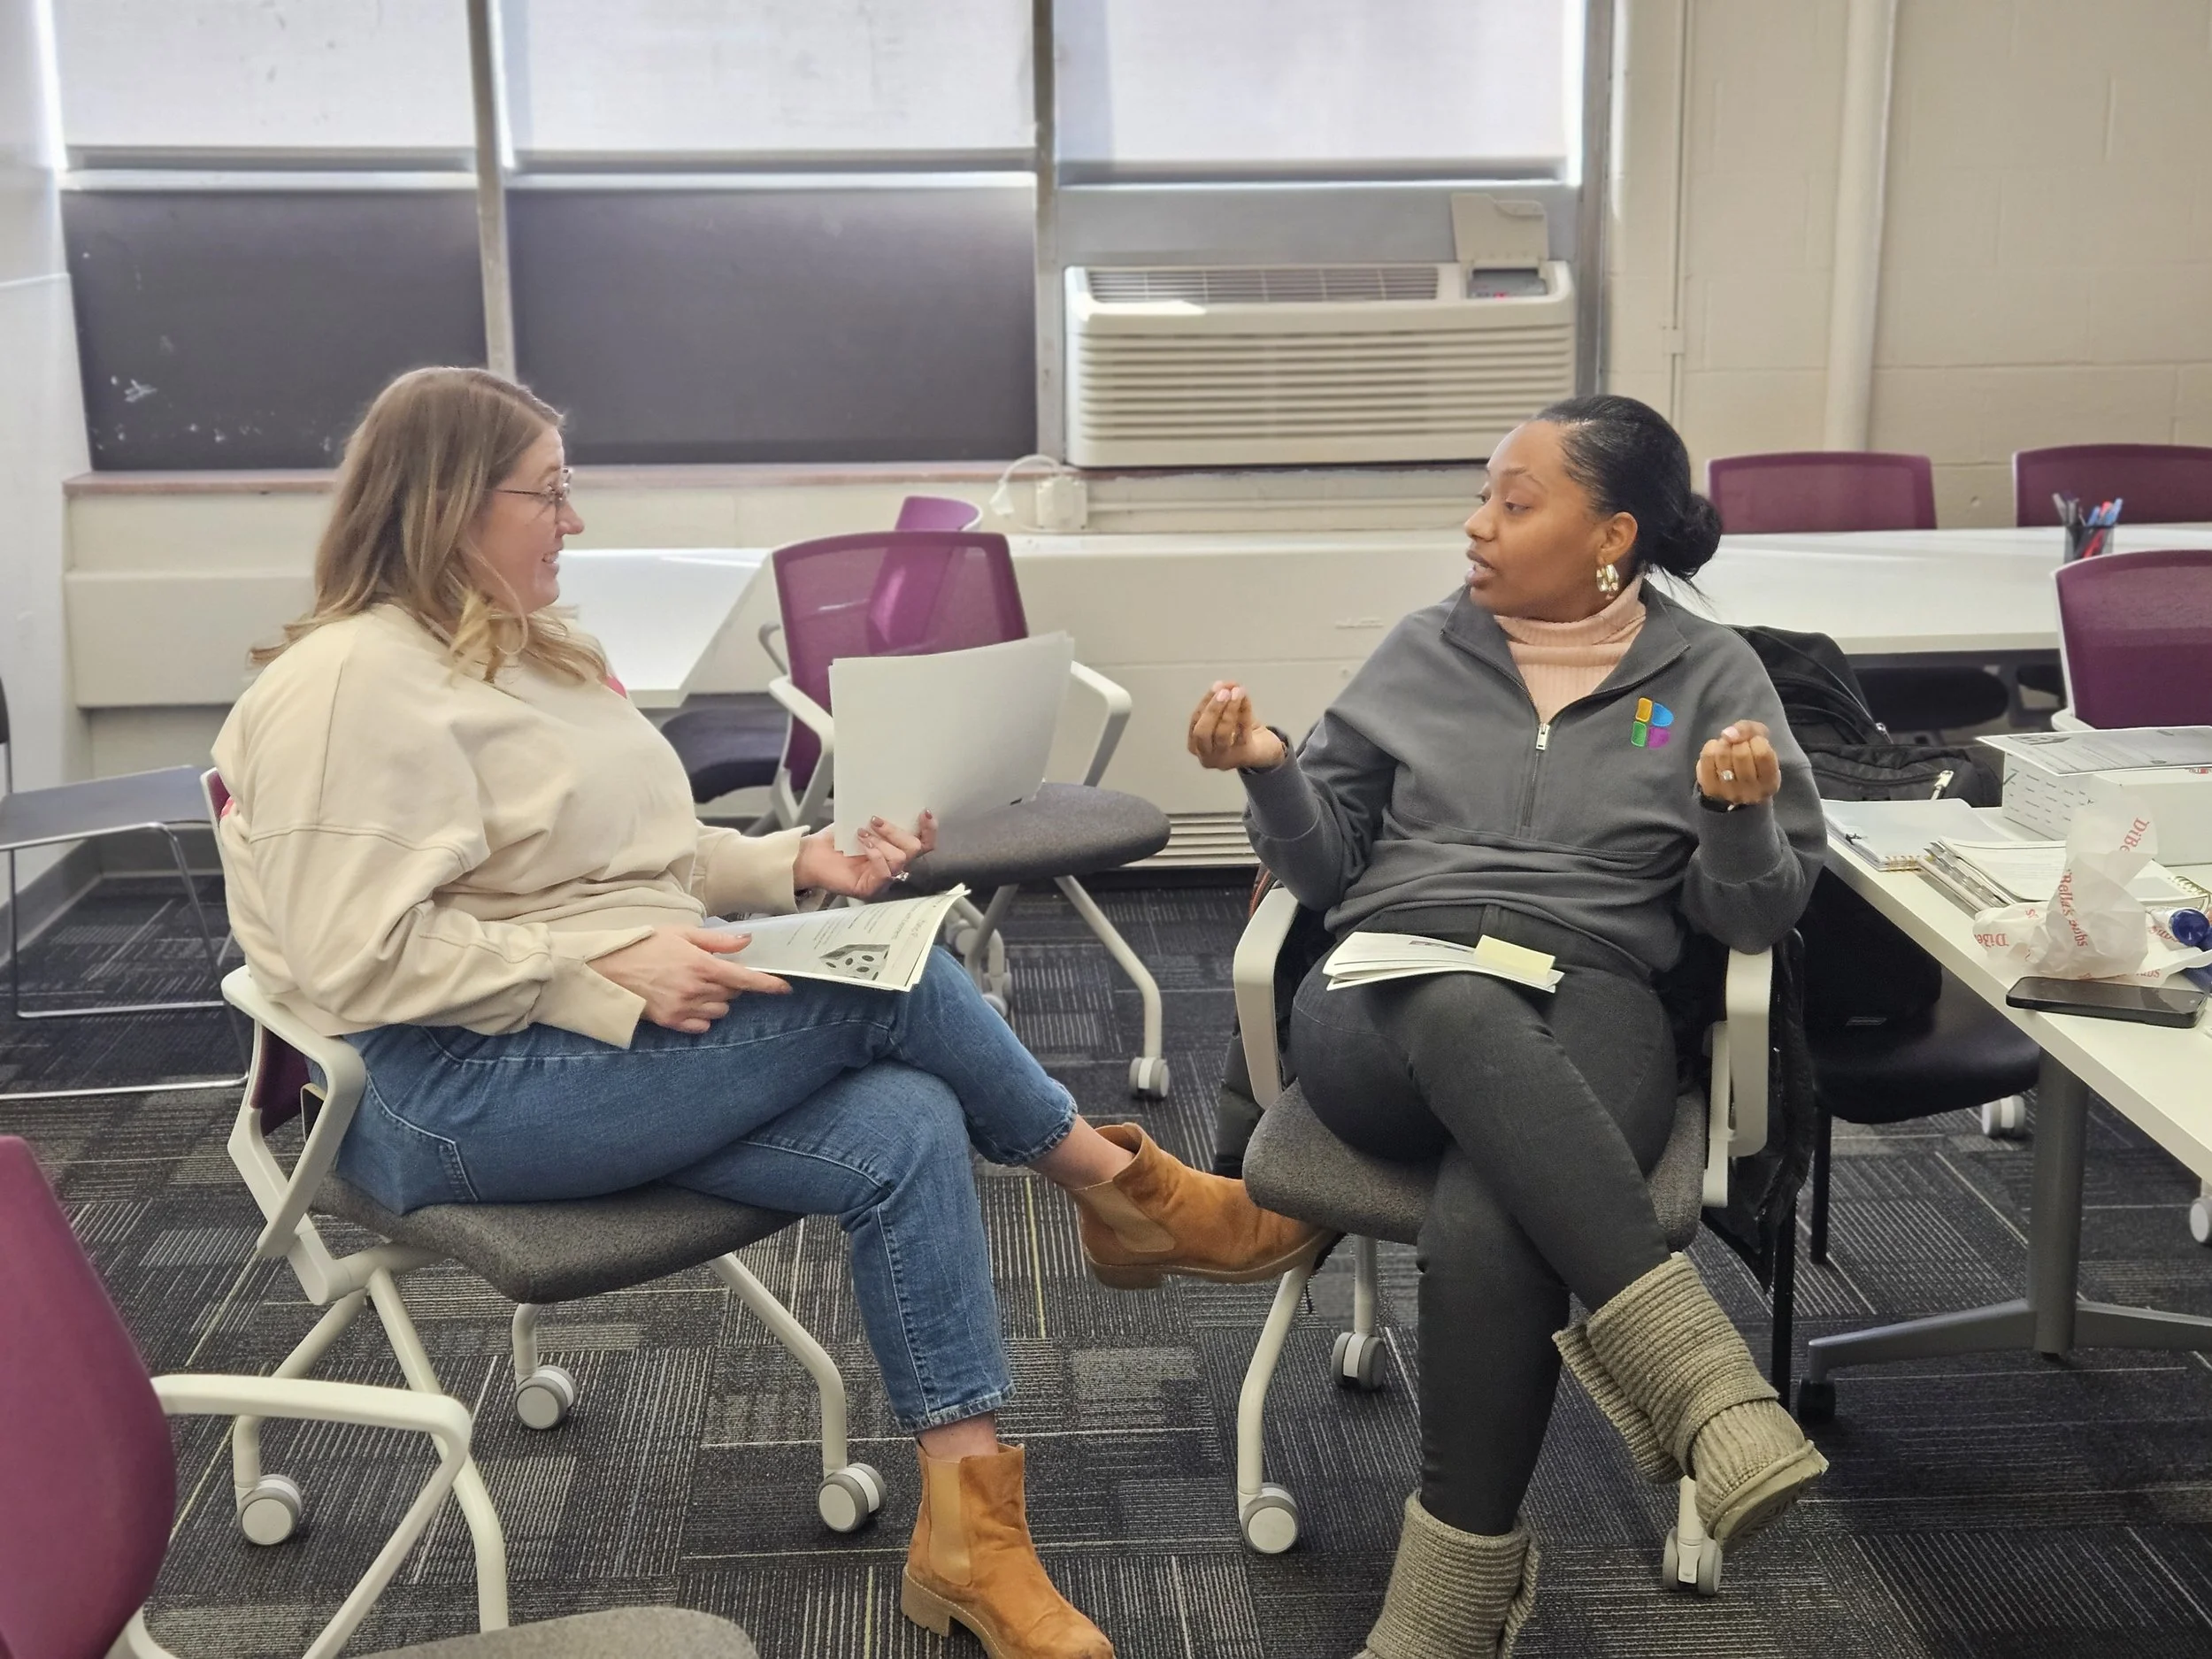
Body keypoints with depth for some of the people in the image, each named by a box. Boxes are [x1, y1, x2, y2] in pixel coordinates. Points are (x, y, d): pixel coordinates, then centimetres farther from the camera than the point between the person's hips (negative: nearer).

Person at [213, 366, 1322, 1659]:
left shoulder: (518, 653, 17)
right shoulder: (353, 686, -13)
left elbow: (641, 858, 20)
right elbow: (359, 962, -20)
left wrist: (799, 863, 3)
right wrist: (612, 965, -24)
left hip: (620, 1033, 9)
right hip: (458, 1090, -9)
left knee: (903, 1128, -16)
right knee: (887, 975, -21)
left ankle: (968, 1529, -12)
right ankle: (1128, 1188, 3)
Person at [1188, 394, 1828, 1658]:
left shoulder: (1712, 673, 11)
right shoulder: (1422, 653, 16)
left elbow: (1755, 917, 7)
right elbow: (1326, 864, 16)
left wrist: (1737, 817, -14)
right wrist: (1269, 770, -3)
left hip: (1596, 1001, -1)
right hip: (1393, 1003, 1)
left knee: (1484, 1221, -35)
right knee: (1466, 1014, -39)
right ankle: (1691, 1366, -42)